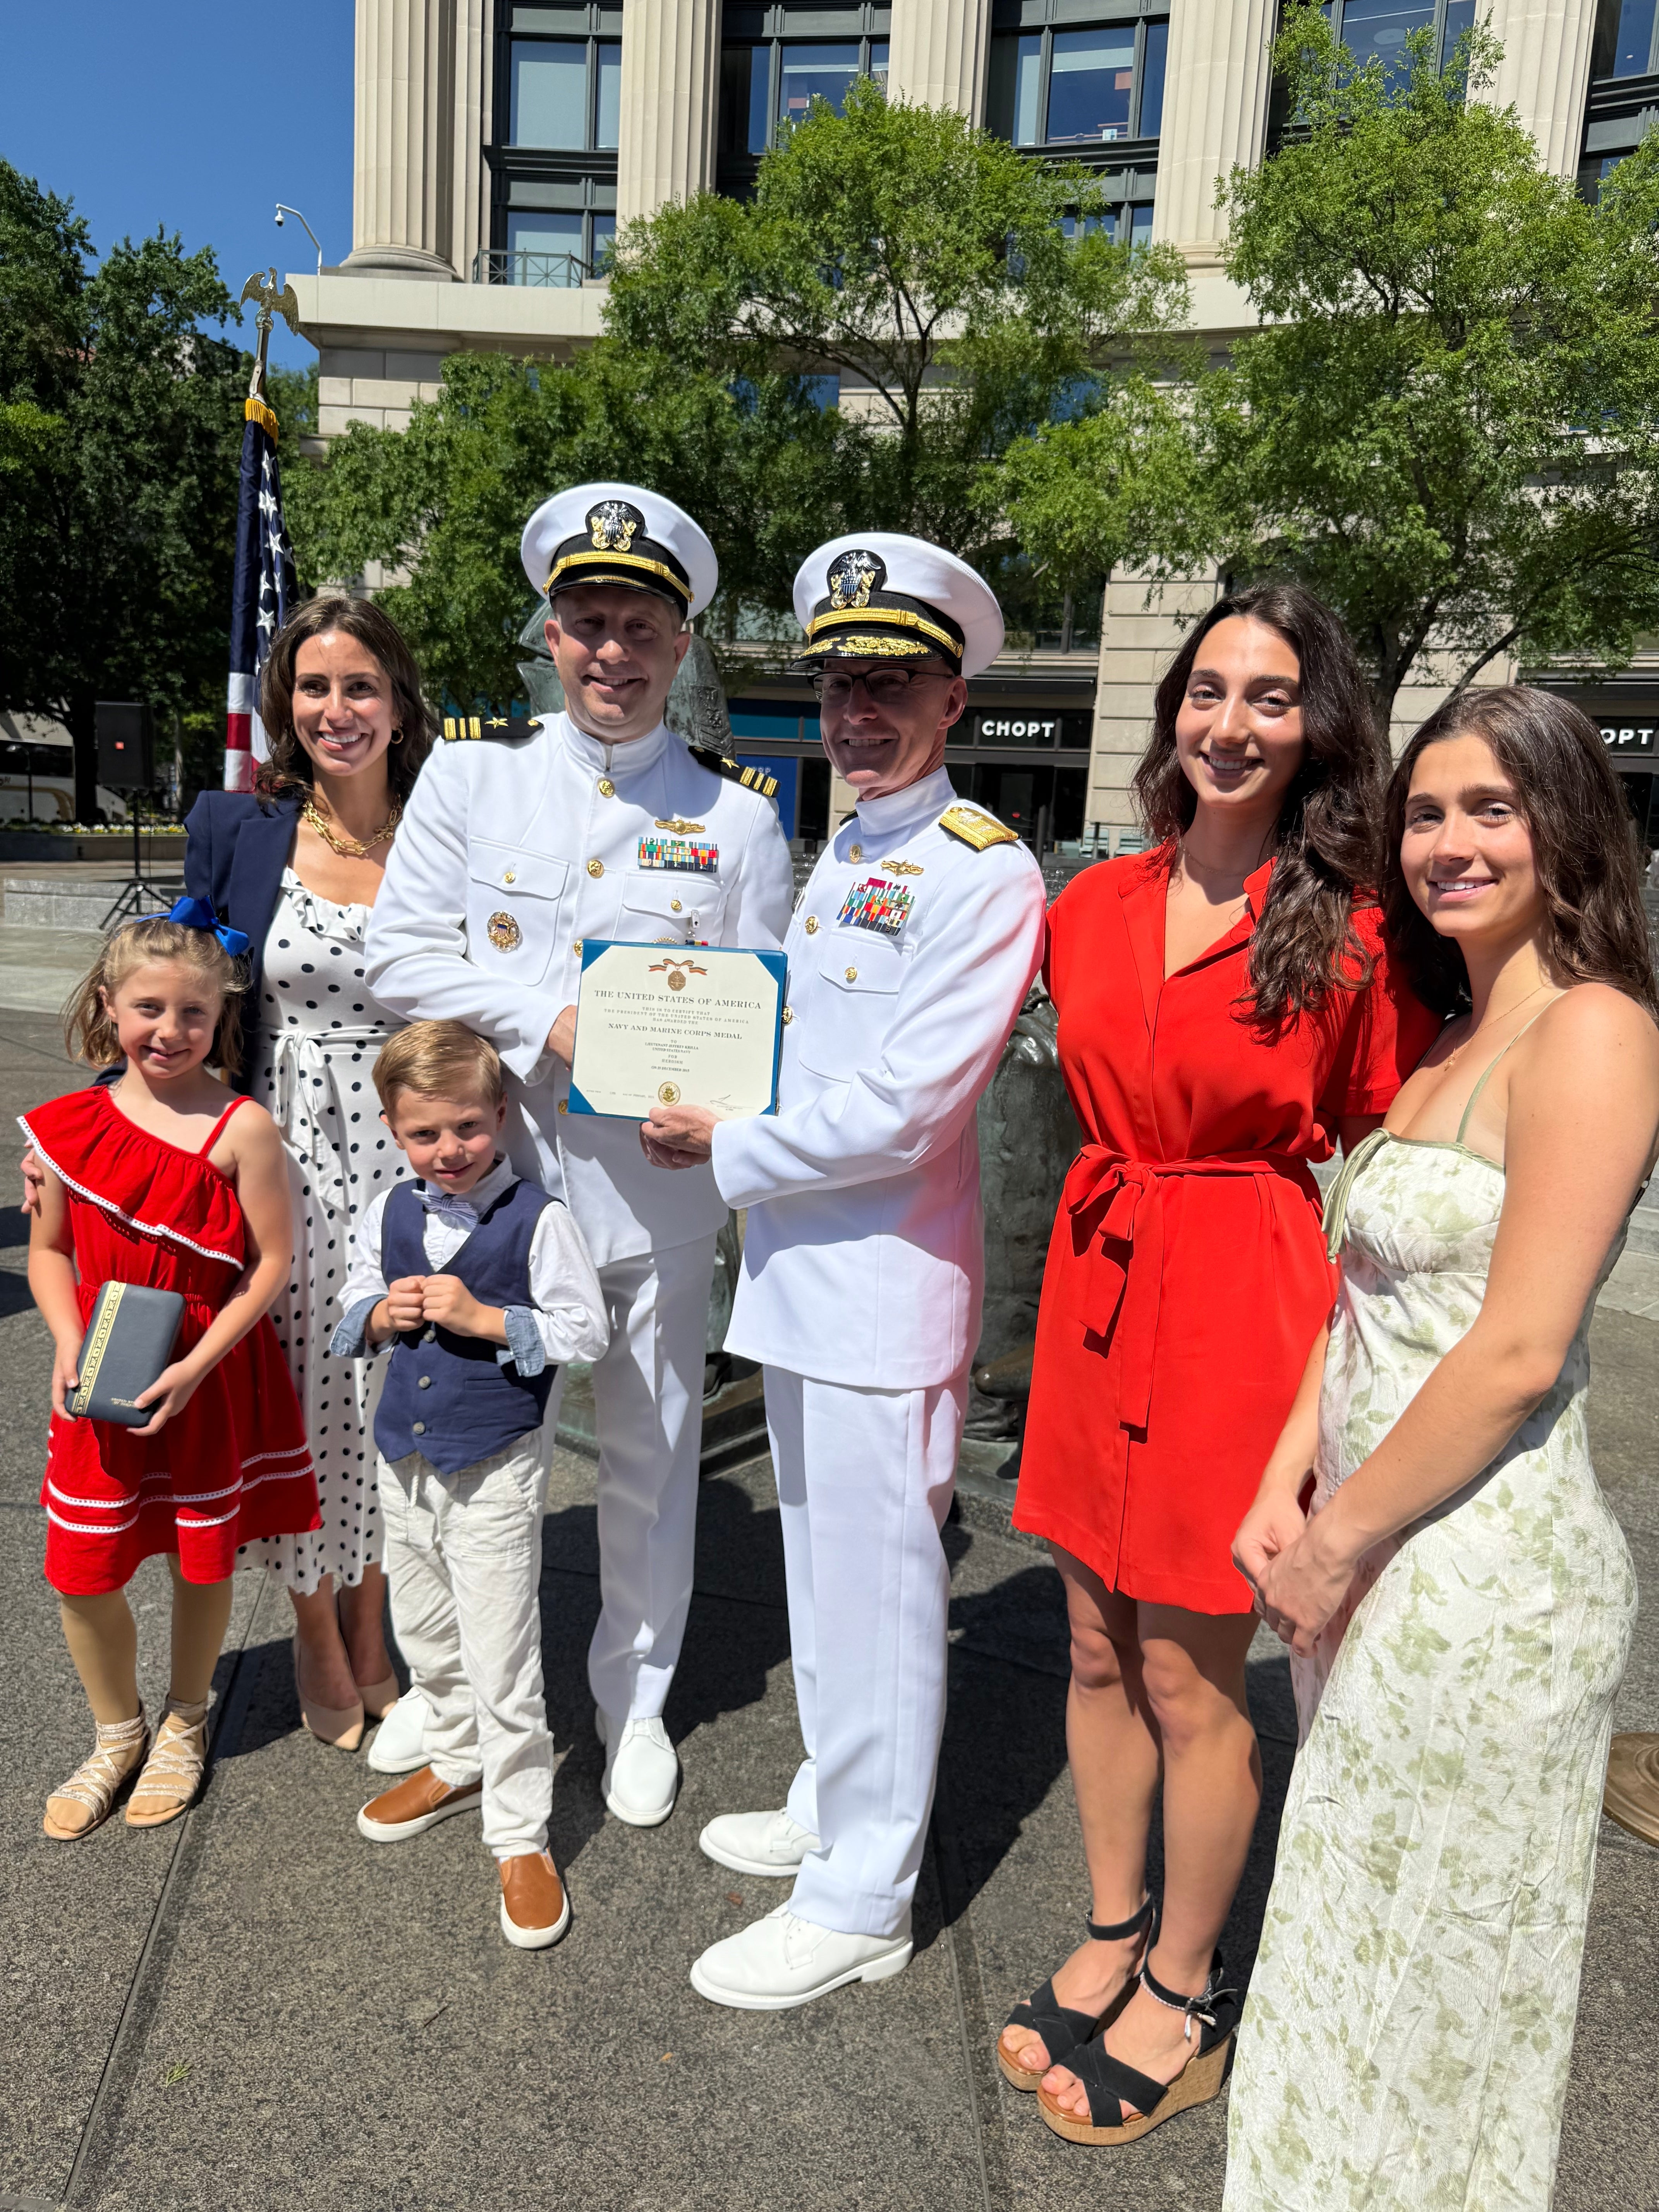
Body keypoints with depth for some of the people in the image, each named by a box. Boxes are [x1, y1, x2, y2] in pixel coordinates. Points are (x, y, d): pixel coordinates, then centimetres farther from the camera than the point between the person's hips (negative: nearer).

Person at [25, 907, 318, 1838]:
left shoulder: (241, 1129, -15)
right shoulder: (76, 1123, -3)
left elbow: (272, 1262, -13)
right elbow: (51, 1249, 8)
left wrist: (196, 1365, -19)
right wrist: (68, 1343, -8)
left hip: (209, 1379, -3)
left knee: (203, 1554, 14)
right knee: (83, 1569, 9)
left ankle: (185, 1725, 41)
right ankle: (118, 1733, 37)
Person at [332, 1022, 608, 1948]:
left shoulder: (538, 1218, -16)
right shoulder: (389, 1213, 1)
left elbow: (586, 1331, -15)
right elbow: (352, 1308, 12)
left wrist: (482, 1318, -23)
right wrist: (381, 1316, -10)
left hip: (496, 1471, -6)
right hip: (405, 1460, 6)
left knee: (500, 1661, 1)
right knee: (426, 1635, 23)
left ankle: (522, 1835, 17)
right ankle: (459, 1762, 46)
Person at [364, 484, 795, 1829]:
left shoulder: (738, 812, 4)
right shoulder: (470, 774, 4)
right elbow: (401, 956, -2)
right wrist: (549, 1021, -15)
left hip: (659, 1187, 0)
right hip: (491, 1170, 0)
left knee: (650, 1455, 12)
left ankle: (635, 1701, 35)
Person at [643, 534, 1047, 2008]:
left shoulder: (985, 873, -15)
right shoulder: (845, 852, 14)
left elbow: (902, 1106, -21)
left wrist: (727, 1149, -11)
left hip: (888, 1288, -9)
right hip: (801, 1272, 9)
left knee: (876, 1585, 4)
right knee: (820, 1566, 21)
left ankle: (861, 1903, 23)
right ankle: (834, 1809, 42)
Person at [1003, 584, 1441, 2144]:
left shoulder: (1349, 932, -9)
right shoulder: (1095, 905, 4)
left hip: (1244, 1301, -5)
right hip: (1097, 1282, 5)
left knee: (1190, 1678, 8)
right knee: (1098, 1649, 17)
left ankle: (1183, 1999, 32)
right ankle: (1110, 1939, 39)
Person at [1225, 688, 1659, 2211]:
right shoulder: (1447, 1043, 11)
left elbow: (1517, 1353, -21)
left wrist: (1340, 1538, -12)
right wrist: (1288, 1486, -1)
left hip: (1484, 1568, -8)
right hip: (1381, 1560, 8)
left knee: (1430, 1967, 12)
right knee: (1363, 1937, 23)